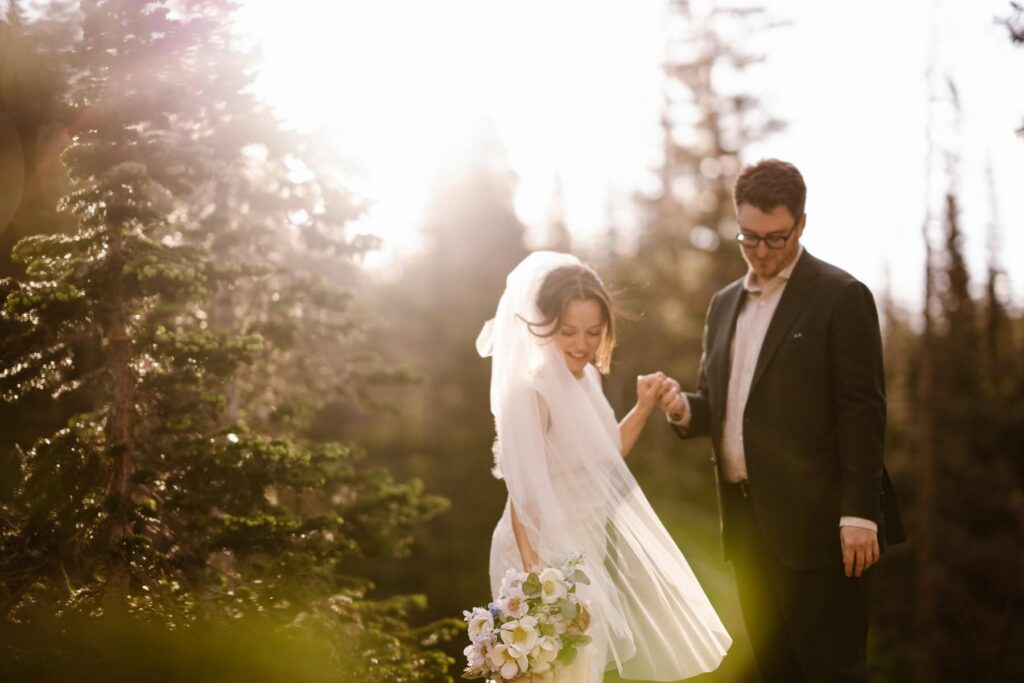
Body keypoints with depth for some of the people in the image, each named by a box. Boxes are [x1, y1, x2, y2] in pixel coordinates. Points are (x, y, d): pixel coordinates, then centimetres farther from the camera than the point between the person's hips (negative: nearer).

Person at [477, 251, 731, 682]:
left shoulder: (585, 379, 4)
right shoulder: (529, 392, -20)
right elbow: (523, 497, -23)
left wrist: (644, 407, 6)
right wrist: (537, 584, -27)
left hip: (589, 550, 8)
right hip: (549, 556, -8)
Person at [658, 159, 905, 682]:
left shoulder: (841, 296, -4)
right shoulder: (725, 303, 16)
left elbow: (862, 412, -9)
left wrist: (859, 515, -16)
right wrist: (685, 408, -2)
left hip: (814, 521, -6)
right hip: (746, 520, 7)